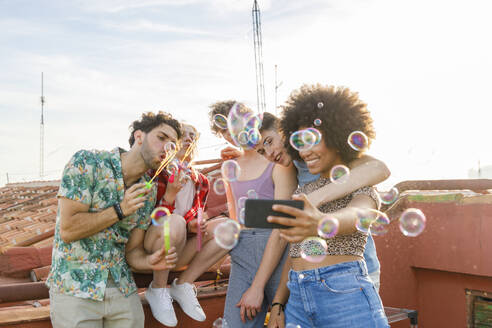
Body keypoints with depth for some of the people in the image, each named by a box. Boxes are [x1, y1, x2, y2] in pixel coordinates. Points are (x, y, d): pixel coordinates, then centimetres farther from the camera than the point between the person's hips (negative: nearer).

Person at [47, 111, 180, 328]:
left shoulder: (148, 191, 4)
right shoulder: (86, 162, -12)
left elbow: (132, 250, 4)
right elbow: (68, 230, -16)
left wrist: (149, 261, -17)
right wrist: (120, 210, -20)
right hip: (75, 290, -4)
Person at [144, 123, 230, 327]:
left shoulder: (201, 182, 9)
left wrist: (195, 225, -8)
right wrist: (171, 193, -28)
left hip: (179, 249, 5)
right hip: (151, 252, -5)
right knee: (175, 222, -37)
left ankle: (183, 284, -6)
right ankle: (157, 289, -13)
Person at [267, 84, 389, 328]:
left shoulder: (362, 188, -1)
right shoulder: (303, 191, 16)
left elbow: (354, 216, -25)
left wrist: (320, 220, -46)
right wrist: (278, 304, 8)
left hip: (345, 295, -5)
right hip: (297, 299, 5)